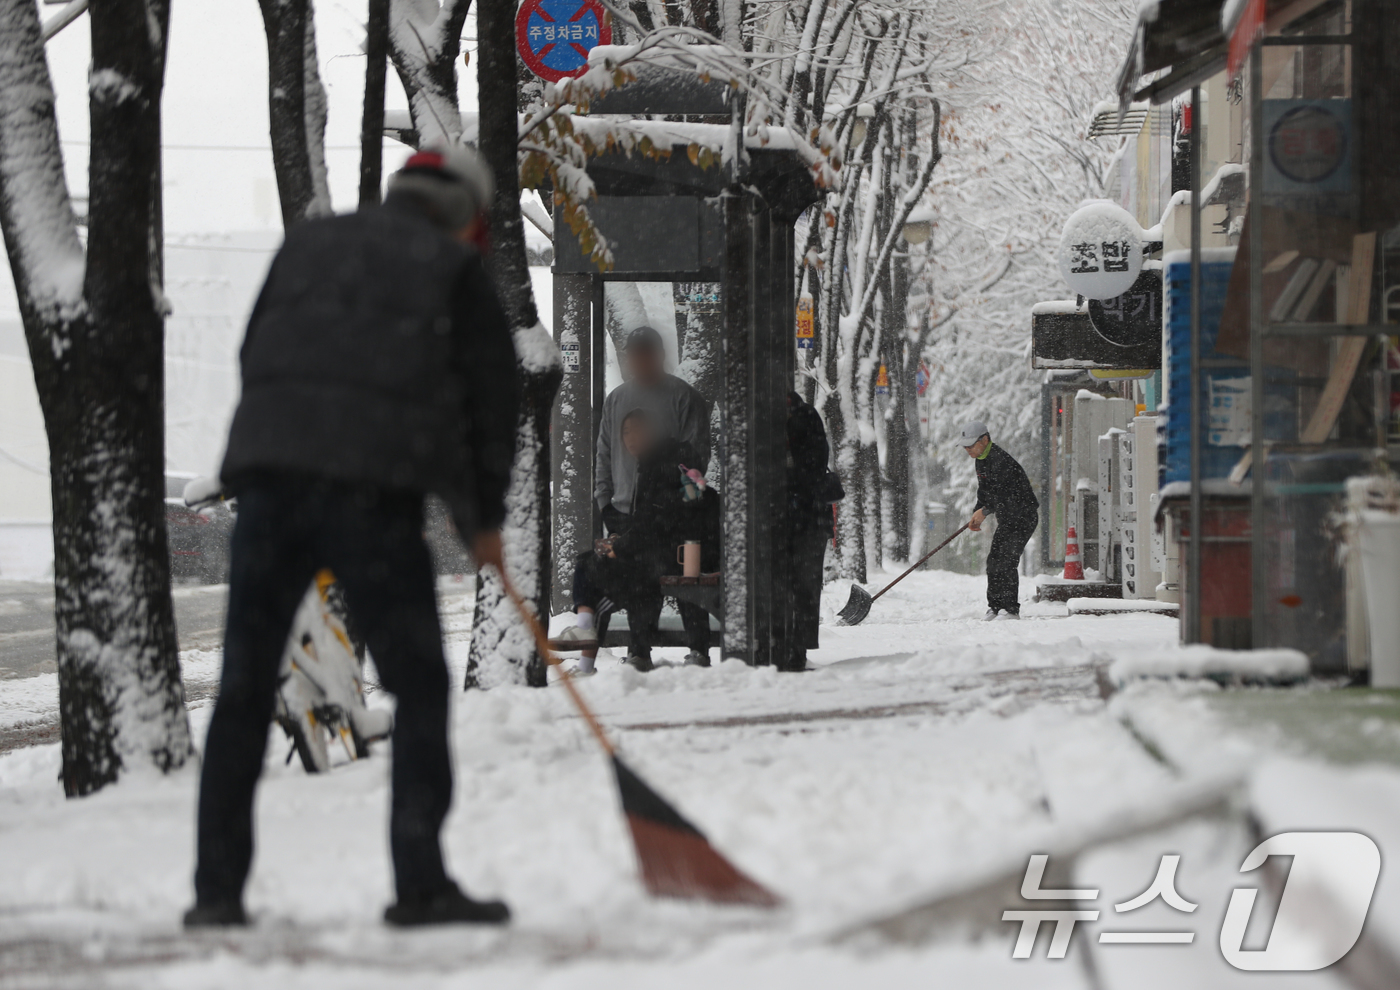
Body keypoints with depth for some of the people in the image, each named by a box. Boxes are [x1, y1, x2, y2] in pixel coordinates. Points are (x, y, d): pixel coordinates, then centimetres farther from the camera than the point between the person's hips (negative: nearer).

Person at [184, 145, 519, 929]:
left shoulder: (307, 245, 23)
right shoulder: (455, 268, 11)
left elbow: (253, 360, 21)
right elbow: (494, 393, 12)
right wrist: (485, 518, 22)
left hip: (268, 478, 4)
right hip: (374, 488, -4)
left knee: (245, 692, 8)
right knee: (419, 687, 4)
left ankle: (218, 888, 7)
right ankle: (421, 884, -2)